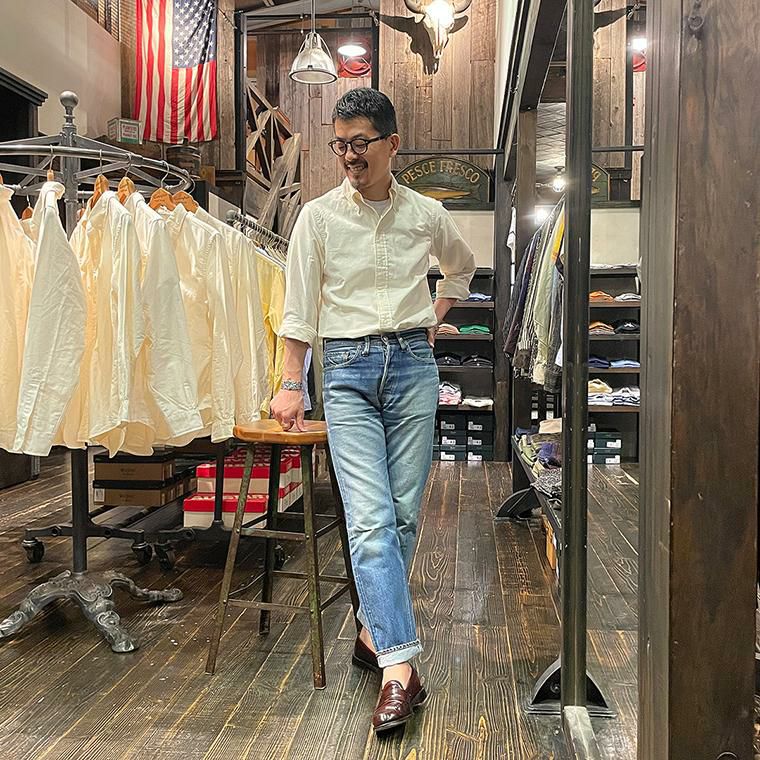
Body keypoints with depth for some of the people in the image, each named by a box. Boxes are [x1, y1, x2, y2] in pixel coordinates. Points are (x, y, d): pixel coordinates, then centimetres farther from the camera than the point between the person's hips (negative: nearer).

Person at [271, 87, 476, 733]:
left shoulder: (427, 214, 7)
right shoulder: (318, 216, 3)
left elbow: (462, 265, 29)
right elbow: (301, 309, 4)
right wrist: (291, 385, 1)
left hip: (413, 364, 2)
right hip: (348, 370, -2)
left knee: (403, 512, 4)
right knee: (371, 518, -12)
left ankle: (374, 631, 22)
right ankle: (400, 668, -13)